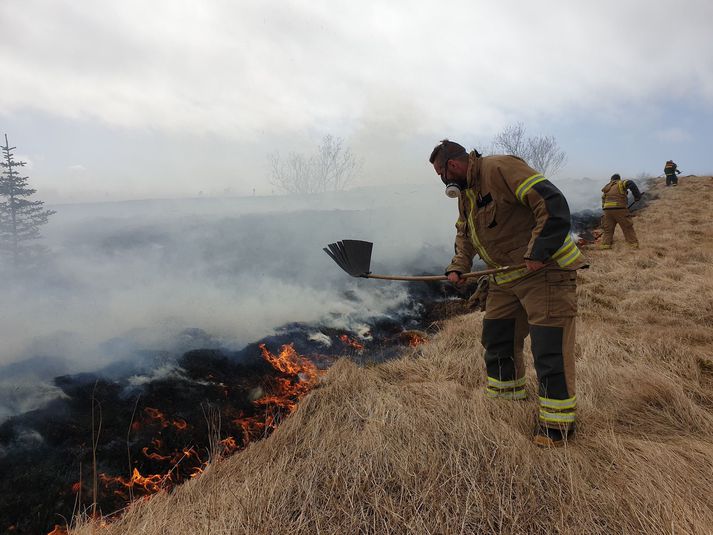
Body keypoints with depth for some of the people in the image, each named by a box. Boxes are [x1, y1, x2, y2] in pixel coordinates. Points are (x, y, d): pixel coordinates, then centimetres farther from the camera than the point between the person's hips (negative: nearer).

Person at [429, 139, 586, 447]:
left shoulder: (500, 169, -18)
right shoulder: (464, 193, 13)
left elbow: (552, 204, -25)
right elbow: (464, 234, 24)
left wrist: (538, 253, -27)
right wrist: (458, 266, 8)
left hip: (545, 270, -9)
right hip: (506, 278, 10)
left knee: (549, 347, -6)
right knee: (497, 340, 15)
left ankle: (558, 422, 8)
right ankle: (504, 400, 33)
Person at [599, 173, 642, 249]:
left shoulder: (606, 188, 24)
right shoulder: (621, 183, 8)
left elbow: (603, 201, 21)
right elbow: (631, 184, -12)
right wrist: (637, 195, -5)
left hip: (607, 210, 4)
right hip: (620, 209, -4)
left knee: (607, 229, 13)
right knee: (628, 228, 3)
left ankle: (605, 244, 7)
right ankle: (634, 245, 4)